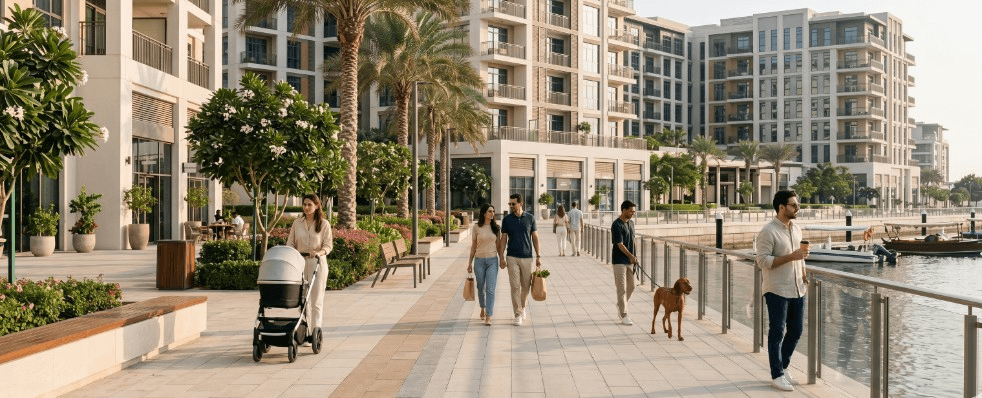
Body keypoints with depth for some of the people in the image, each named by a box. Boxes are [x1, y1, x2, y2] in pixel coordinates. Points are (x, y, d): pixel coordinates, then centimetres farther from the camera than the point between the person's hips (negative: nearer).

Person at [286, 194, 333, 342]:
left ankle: (316, 332, 1)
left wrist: (319, 252, -20)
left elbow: (328, 245, -1)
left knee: (316, 299, -3)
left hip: (317, 263, -3)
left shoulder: (324, 224, 1)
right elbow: (290, 243, 10)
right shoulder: (297, 223, 9)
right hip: (299, 263, 3)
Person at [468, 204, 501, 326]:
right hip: (479, 260, 0)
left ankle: (488, 317, -9)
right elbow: (473, 246, 6)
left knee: (490, 289, -9)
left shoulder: (496, 227, 3)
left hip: (492, 261, 0)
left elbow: (498, 245, 9)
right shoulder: (476, 228, 0)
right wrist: (470, 262, 6)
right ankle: (483, 308, 40)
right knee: (481, 288, 12)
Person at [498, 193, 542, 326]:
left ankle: (522, 307, 32)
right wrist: (501, 257, -3)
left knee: (526, 286, 8)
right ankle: (518, 314, 1)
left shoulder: (530, 218, 1)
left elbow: (535, 237, 6)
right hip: (512, 258, -1)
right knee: (515, 286, -4)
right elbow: (503, 239, 4)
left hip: (527, 257, 1)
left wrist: (538, 256, 2)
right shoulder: (507, 219, 1)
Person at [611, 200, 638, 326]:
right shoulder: (617, 225, -17)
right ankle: (623, 315, 0)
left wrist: (634, 257, 11)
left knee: (631, 287, 12)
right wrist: (631, 256, -21)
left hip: (629, 260, 8)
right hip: (619, 261, -8)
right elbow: (620, 244, -19)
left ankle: (620, 307, 31)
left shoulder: (630, 223, 10)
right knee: (622, 289, -5)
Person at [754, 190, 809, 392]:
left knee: (796, 330, 13)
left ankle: (782, 366, 30)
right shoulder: (768, 231, -14)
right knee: (777, 333, 1)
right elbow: (763, 261, -19)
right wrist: (790, 256, -24)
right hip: (777, 291, -7)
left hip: (797, 290, 7)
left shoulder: (796, 229, 10)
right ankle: (777, 375, 11)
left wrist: (803, 275, 10)